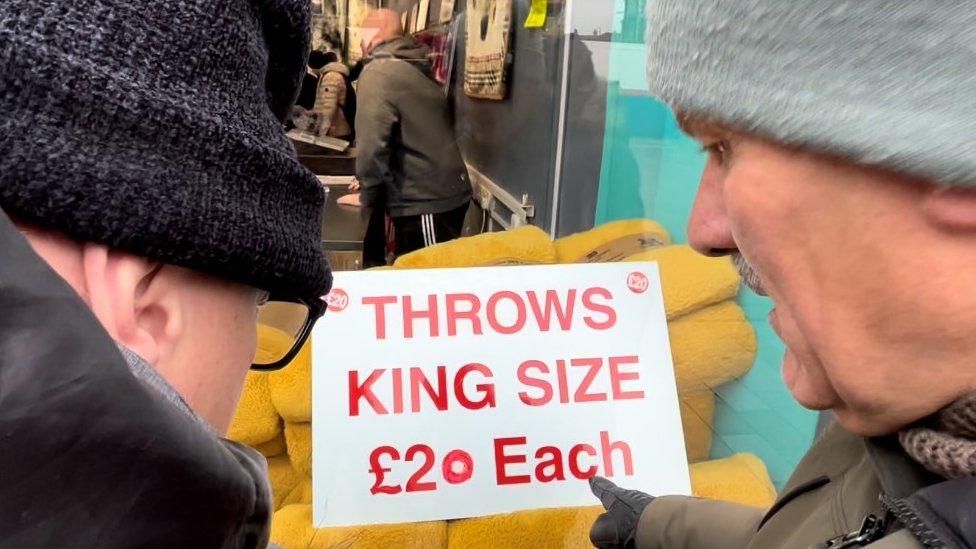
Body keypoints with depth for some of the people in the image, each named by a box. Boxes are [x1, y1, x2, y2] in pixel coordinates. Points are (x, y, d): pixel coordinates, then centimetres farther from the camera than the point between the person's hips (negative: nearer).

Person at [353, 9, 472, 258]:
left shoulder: (378, 72, -12)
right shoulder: (415, 68, 16)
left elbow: (372, 142, -20)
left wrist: (367, 195, -7)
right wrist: (373, 182, 20)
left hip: (425, 200, -9)